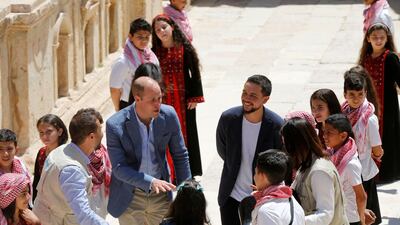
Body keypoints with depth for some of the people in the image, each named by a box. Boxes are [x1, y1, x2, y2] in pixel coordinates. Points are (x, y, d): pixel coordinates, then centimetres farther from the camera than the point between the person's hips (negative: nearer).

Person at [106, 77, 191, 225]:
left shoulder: (168, 115, -11)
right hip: (130, 196, -3)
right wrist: (150, 182, -33)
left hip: (160, 196, 3)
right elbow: (119, 168, -20)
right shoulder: (115, 125, -21)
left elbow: (180, 155, 2)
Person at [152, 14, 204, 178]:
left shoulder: (185, 49, -7)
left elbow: (195, 73, -4)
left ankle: (192, 172, 15)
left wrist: (194, 97, -7)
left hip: (183, 99, -2)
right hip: (162, 99, 2)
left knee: (186, 133, 6)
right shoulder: (155, 52, -1)